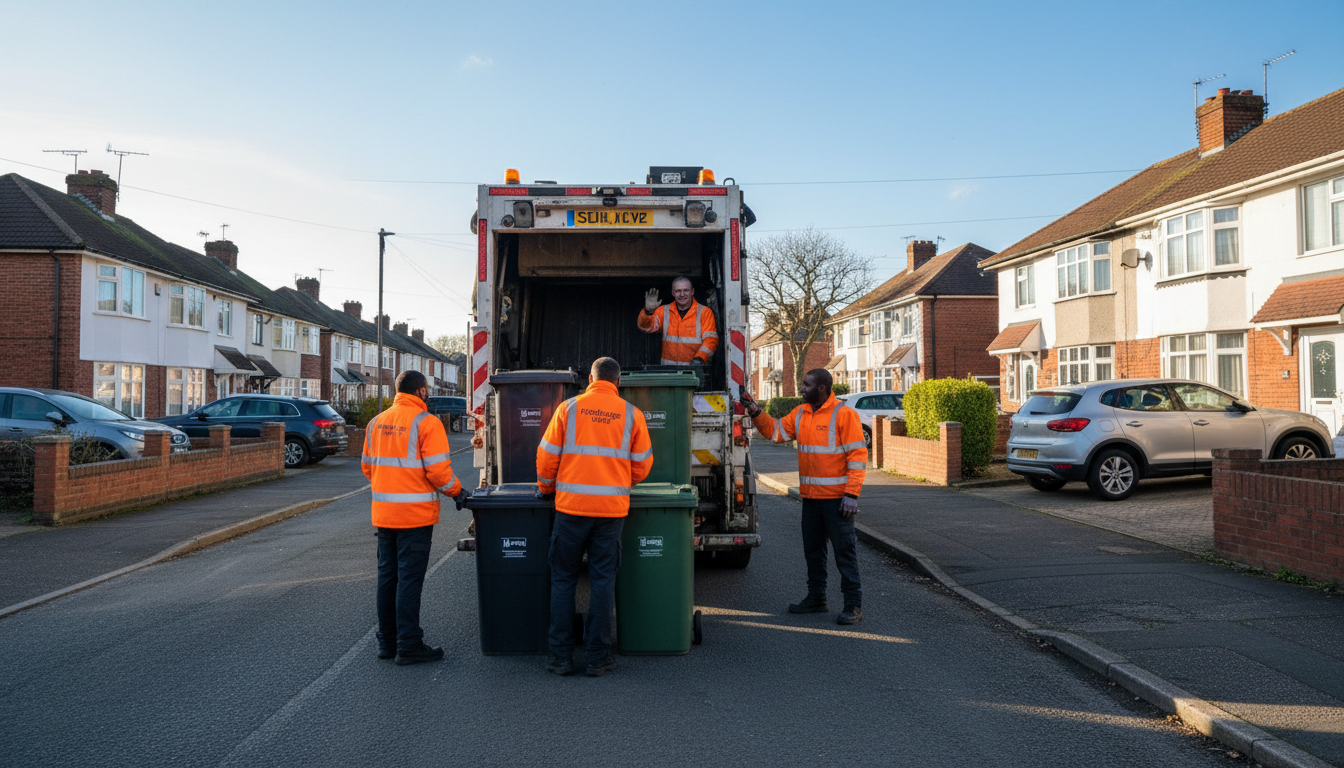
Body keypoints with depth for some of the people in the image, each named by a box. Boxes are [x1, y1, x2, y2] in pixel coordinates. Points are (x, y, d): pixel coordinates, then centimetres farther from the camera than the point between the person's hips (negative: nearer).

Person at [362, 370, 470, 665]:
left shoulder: (377, 422, 9)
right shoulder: (426, 422, -12)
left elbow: (367, 465, 15)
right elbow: (437, 470, -16)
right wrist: (457, 492, -1)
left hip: (383, 513, 7)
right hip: (415, 514, -7)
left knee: (387, 575, 15)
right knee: (409, 578, -2)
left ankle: (387, 642, 23)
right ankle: (409, 646, 3)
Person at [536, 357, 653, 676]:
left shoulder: (569, 408, 1)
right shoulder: (632, 414, 4)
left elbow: (547, 456, 3)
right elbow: (642, 464, 9)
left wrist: (546, 488, 21)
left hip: (571, 506, -1)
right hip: (613, 507, 1)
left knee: (563, 579, 10)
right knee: (603, 580, 8)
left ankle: (561, 655, 13)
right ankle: (599, 657, 12)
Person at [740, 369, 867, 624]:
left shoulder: (844, 414, -12)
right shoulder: (800, 414, 10)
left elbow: (858, 455, -14)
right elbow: (775, 431, 19)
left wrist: (852, 494, -19)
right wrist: (756, 413, 4)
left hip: (836, 498, -7)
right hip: (810, 497, 7)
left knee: (844, 550, -2)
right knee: (813, 549, 15)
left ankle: (853, 605, 5)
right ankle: (816, 598, 28)